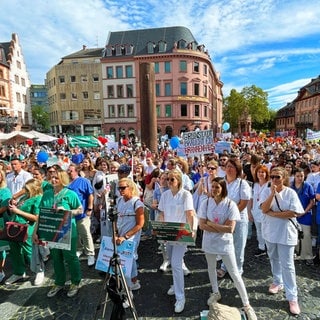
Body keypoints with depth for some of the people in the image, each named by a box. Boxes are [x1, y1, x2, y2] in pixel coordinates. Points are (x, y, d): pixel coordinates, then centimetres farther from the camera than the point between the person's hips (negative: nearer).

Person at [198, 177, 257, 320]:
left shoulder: (230, 204, -16)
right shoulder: (205, 203, -9)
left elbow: (230, 228, -20)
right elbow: (202, 225, -12)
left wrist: (211, 224, -18)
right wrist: (221, 228, -19)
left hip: (225, 243, -3)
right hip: (209, 242, 3)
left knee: (235, 274, 5)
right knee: (211, 268, 22)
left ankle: (246, 305, 21)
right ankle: (215, 293, 46)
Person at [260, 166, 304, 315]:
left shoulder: (291, 193, -11)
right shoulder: (267, 191, -4)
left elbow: (293, 213, -19)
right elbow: (264, 209, -17)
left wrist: (273, 213, -16)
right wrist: (273, 194, -25)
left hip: (286, 233, -3)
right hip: (270, 231, 4)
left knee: (287, 265, 1)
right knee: (274, 259, 20)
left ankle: (292, 297, 12)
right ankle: (277, 282, 42)